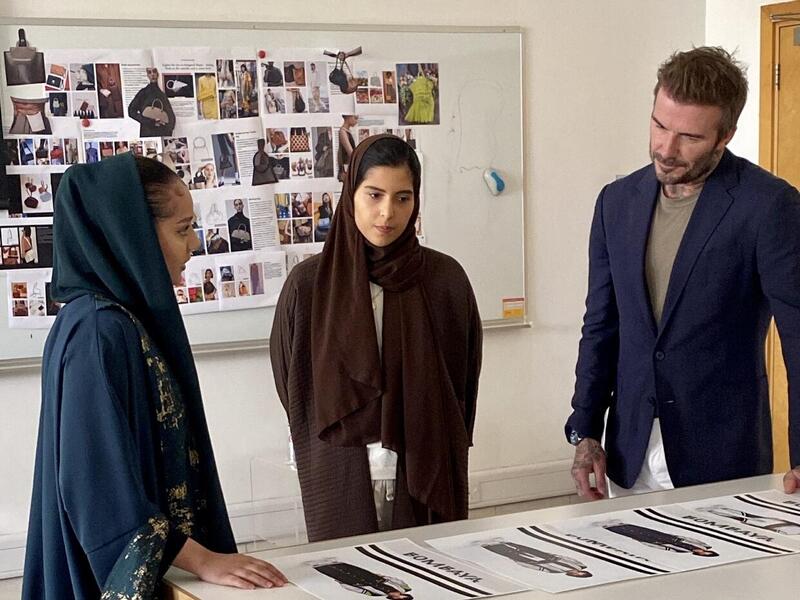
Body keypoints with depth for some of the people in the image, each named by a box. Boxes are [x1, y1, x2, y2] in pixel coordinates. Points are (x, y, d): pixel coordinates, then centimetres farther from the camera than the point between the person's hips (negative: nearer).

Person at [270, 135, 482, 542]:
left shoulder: (445, 279, -1)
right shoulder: (309, 283, -3)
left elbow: (464, 381, 6)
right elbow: (290, 383, 6)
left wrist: (444, 455, 5)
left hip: (427, 477, 1)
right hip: (340, 483, 0)